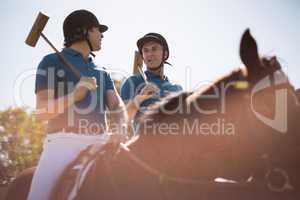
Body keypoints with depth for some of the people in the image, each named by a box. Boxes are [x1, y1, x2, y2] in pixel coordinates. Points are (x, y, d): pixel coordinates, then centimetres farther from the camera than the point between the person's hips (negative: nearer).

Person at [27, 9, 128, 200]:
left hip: (99, 144, 5)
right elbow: (42, 112, 1)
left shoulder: (102, 72, 26)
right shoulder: (52, 62, 11)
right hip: (63, 141, -4)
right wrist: (76, 94, -15)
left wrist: (120, 130, -14)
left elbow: (118, 107, 10)